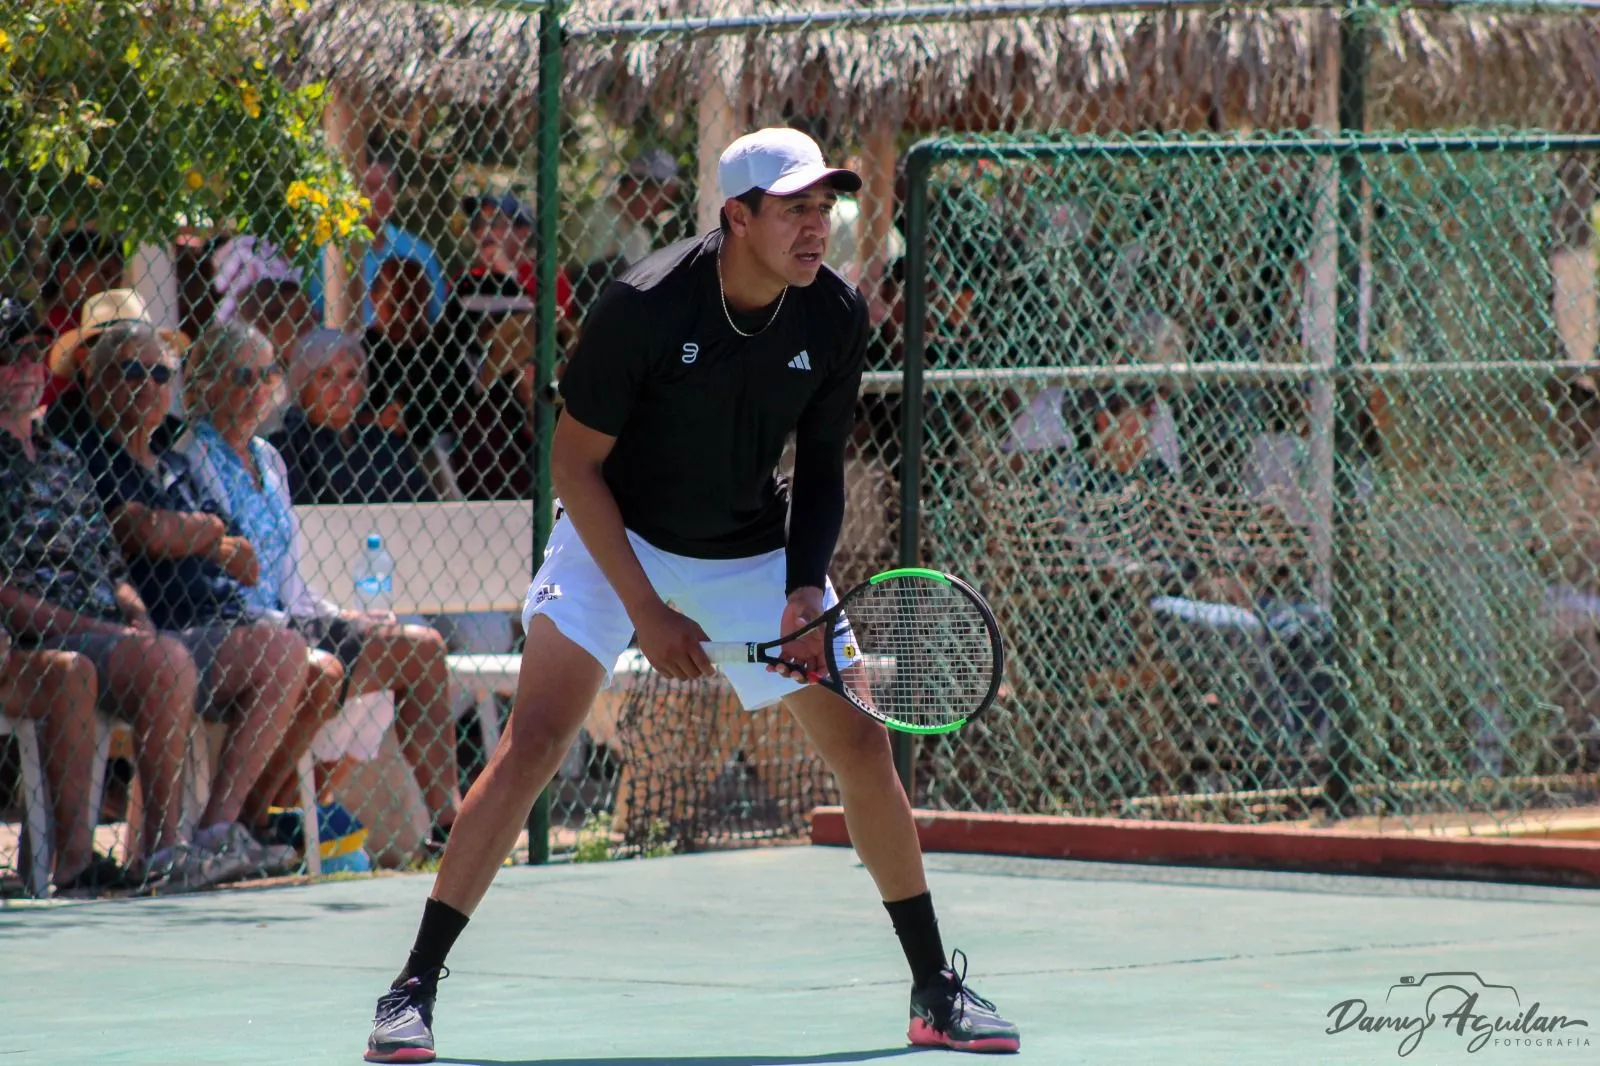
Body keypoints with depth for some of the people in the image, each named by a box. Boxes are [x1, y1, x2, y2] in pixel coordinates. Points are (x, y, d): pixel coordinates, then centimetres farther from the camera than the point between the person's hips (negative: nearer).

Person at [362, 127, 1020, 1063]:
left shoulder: (836, 318, -13)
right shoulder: (645, 308, -25)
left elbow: (820, 467, 0)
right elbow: (575, 462, -16)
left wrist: (805, 592, -16)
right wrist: (646, 612, -18)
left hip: (752, 550, 4)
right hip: (617, 536, -4)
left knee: (862, 745, -1)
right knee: (535, 740, -18)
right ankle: (415, 987, -14)